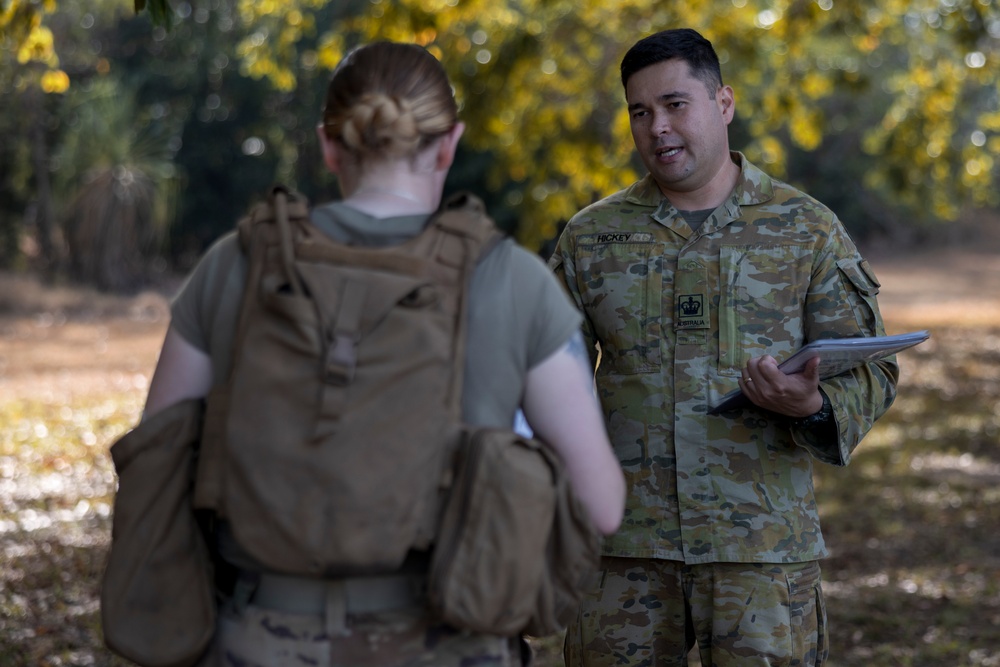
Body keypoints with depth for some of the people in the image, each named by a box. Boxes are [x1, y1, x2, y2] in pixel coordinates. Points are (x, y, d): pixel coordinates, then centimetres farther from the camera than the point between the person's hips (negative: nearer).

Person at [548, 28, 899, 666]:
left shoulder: (808, 230, 4)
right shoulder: (590, 238, 9)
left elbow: (869, 371, 4)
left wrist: (812, 405, -18)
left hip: (764, 548, -1)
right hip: (627, 546, 1)